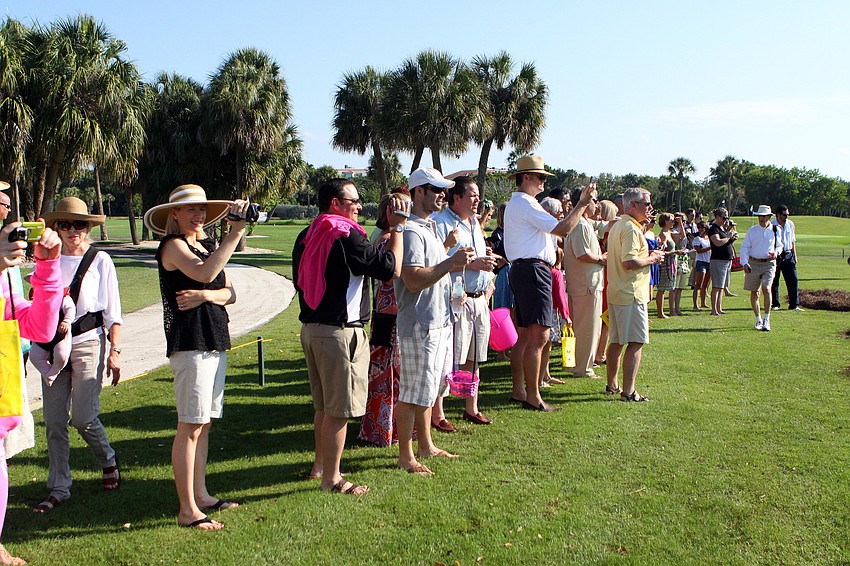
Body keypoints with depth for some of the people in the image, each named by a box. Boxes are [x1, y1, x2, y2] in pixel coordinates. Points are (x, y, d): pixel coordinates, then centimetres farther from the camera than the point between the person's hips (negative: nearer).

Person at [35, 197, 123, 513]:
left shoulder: (100, 261, 1)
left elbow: (113, 312, 2)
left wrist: (114, 351, -4)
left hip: (88, 342, -3)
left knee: (83, 417, -8)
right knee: (54, 420, 3)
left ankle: (108, 460, 22)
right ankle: (59, 487, 16)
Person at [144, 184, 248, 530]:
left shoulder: (207, 245, 17)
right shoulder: (172, 245, -6)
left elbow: (230, 292, 10)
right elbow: (205, 273, -26)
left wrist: (206, 295, -11)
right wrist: (236, 232, -26)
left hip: (215, 342, 8)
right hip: (189, 343, -8)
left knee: (205, 422, 13)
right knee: (190, 426, -6)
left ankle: (201, 495, 23)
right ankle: (187, 510, 0)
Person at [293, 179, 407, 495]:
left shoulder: (306, 237, 10)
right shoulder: (346, 236, -16)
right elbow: (391, 268, -18)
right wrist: (397, 227, -8)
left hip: (310, 328, 9)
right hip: (339, 331, -9)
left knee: (323, 405, 21)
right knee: (339, 409, 1)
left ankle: (320, 465, 34)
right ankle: (331, 479, 9)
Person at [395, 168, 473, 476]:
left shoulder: (430, 228, 17)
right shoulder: (411, 231, -17)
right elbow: (413, 280, -25)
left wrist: (456, 261, 10)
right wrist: (450, 263, -26)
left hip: (439, 321, 10)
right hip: (419, 325, -10)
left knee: (430, 387, 18)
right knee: (413, 392, -2)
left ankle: (426, 445, 31)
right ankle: (406, 455, 9)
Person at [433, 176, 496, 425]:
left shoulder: (475, 223, 19)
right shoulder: (441, 223, -9)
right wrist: (471, 264, -19)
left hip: (478, 300, 8)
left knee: (473, 358, 15)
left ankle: (472, 409, 25)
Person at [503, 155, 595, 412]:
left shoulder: (515, 204, 23)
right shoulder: (526, 204, -11)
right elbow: (562, 229, -18)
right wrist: (583, 202, -9)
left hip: (521, 269, 11)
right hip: (533, 270, -11)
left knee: (525, 335, 14)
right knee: (539, 336, -11)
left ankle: (519, 390, 20)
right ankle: (533, 397, -9)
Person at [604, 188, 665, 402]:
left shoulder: (617, 226, 16)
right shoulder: (631, 229, -16)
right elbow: (629, 262, -25)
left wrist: (648, 256, 16)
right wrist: (652, 259, -10)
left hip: (615, 293, 10)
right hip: (631, 294, -10)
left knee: (617, 341, 16)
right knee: (636, 343, -6)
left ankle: (611, 385, 24)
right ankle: (628, 391, -6)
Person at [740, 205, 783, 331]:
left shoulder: (775, 230, 6)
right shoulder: (752, 231, 4)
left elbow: (780, 245, 19)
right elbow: (744, 247, 4)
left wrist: (776, 252, -4)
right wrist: (745, 263, -10)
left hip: (769, 264, -1)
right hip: (753, 263, 1)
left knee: (766, 288, -20)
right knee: (754, 293, 5)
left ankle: (767, 320, -12)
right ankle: (758, 320, 19)